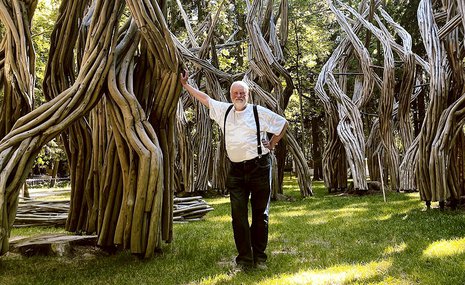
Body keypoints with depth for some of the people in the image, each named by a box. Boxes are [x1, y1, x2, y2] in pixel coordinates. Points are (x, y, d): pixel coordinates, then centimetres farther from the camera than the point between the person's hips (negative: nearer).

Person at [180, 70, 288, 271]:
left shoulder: (259, 112, 1)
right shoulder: (224, 110, 11)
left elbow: (283, 124, 11)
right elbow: (203, 98, 21)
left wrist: (272, 144, 7)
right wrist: (185, 84, 23)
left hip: (259, 166, -3)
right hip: (236, 170, 3)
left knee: (260, 214, 4)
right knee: (239, 215, -1)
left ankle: (259, 257, 15)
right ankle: (244, 259, 6)